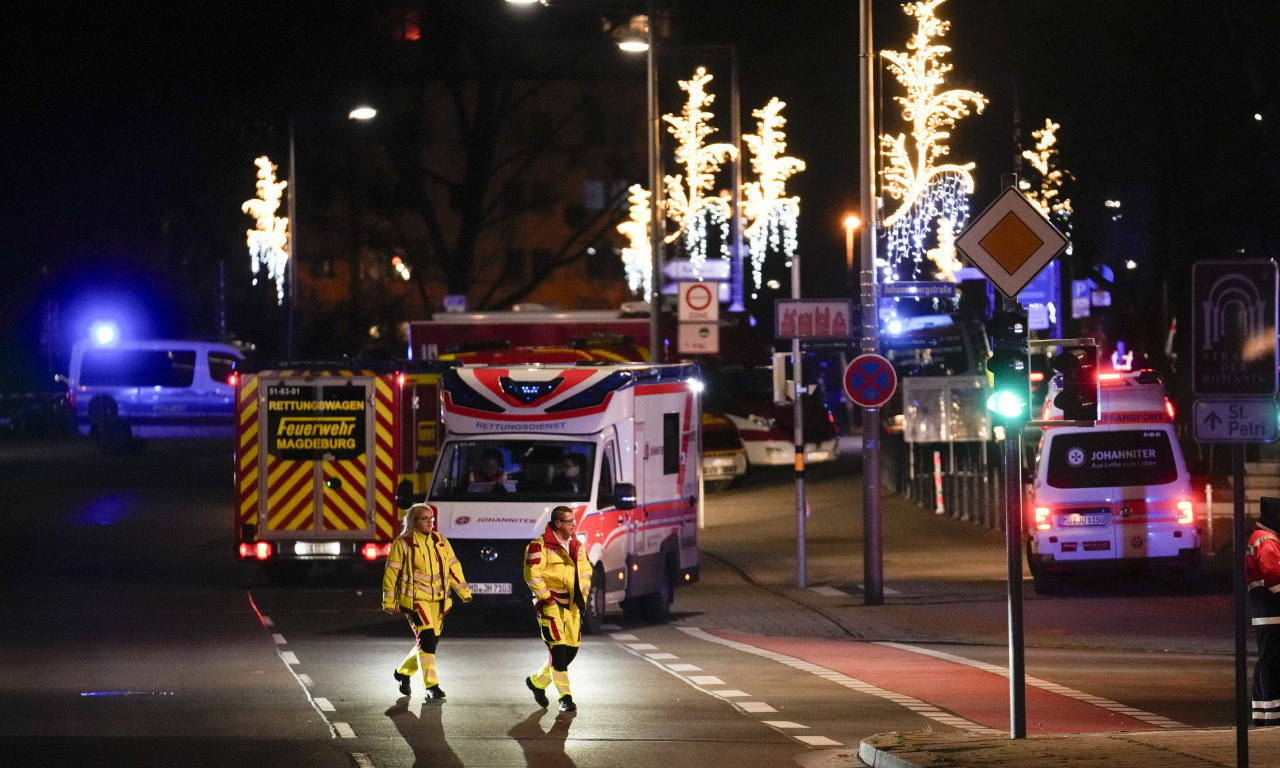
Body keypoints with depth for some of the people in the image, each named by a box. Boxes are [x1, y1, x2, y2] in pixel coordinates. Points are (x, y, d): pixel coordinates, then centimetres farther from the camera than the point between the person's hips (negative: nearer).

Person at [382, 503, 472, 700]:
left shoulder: (441, 542, 12)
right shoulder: (403, 543, -4)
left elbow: (453, 567, 18)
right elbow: (391, 572, -2)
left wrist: (464, 591, 14)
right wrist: (389, 601, -4)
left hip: (437, 600, 6)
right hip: (415, 599, -6)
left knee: (432, 640, 9)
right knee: (426, 638, -17)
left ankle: (404, 672, 32)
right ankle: (431, 686, -13)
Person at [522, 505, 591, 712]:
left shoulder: (577, 546, 13)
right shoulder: (540, 546, -10)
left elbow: (585, 572, 21)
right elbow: (532, 575, -14)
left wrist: (582, 595, 8)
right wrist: (547, 598, -16)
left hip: (571, 606, 7)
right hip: (550, 607, -7)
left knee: (572, 648, 7)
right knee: (558, 649, -10)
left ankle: (538, 681, 27)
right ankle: (565, 697, -5)